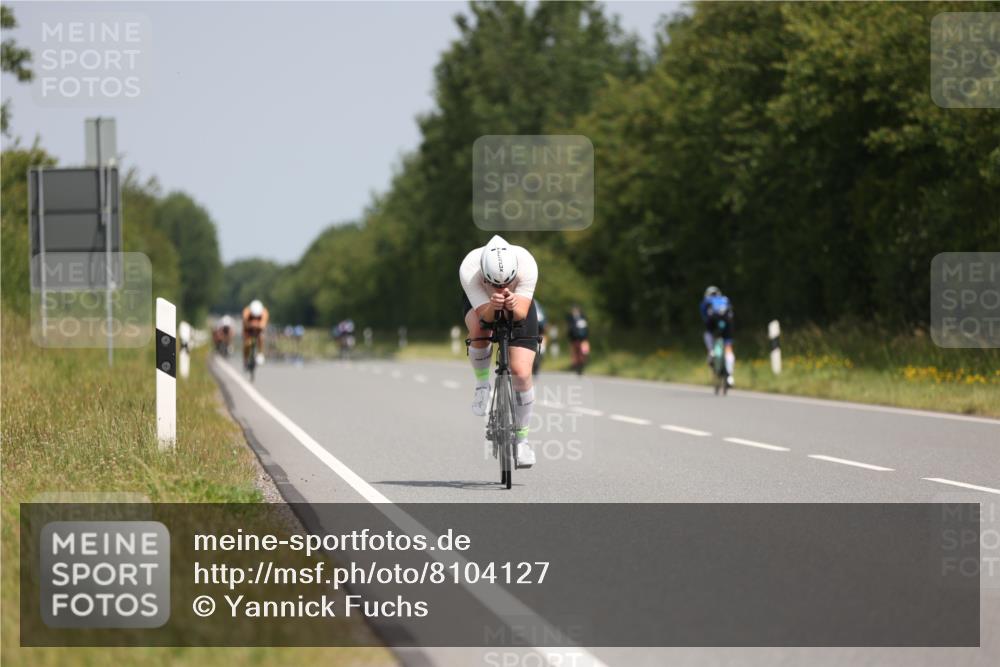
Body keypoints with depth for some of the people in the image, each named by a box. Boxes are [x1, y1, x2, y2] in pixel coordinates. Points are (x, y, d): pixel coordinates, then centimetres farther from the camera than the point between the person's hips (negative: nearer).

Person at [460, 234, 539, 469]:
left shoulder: (527, 265, -38)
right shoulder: (468, 269, -39)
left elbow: (521, 314, -36)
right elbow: (484, 315, -37)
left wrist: (513, 306, -58)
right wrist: (492, 306, -59)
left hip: (518, 306, 0)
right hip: (479, 302, 0)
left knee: (521, 372, -14)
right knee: (479, 329, -36)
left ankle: (522, 439, 5)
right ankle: (482, 383, -7)